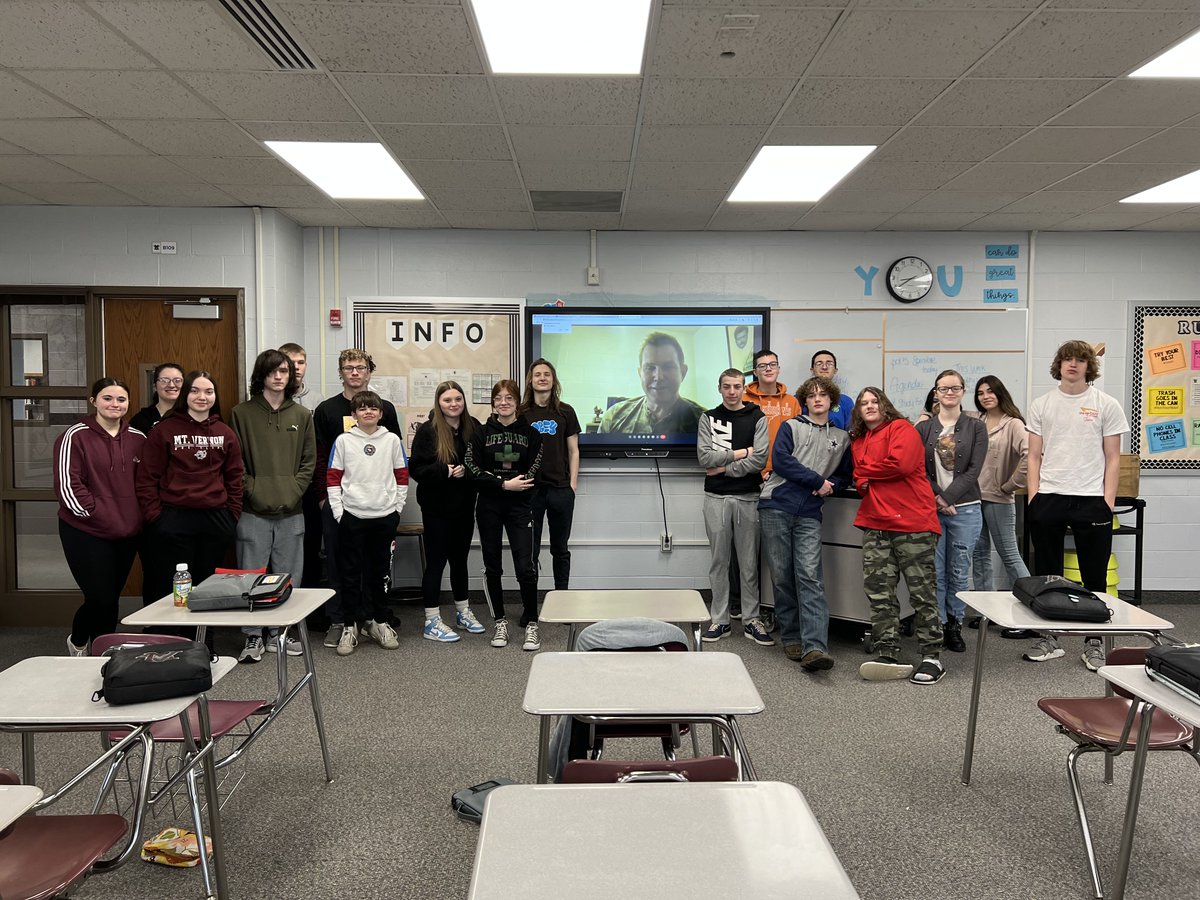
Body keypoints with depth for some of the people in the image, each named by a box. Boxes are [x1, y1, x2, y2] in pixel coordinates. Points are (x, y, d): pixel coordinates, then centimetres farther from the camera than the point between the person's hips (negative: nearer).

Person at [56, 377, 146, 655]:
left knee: (111, 598, 12)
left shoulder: (138, 439, 7)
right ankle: (77, 642, 25)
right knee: (101, 599, -4)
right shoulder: (75, 436, -7)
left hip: (127, 532, 5)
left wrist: (137, 517, 4)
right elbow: (67, 484, -12)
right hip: (86, 532, -5)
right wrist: (94, 514, -15)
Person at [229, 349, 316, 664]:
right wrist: (254, 491, -10)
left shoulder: (301, 415, 10)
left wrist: (294, 491, -3)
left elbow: (309, 461, 9)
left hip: (291, 511, 3)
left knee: (288, 578, 9)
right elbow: (234, 461, 0)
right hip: (253, 511, -3)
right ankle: (253, 637, 13)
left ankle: (279, 633, 22)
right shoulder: (242, 413, 2)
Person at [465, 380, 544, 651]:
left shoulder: (530, 433, 2)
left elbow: (533, 473, -5)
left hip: (519, 506, -1)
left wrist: (492, 476, -10)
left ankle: (531, 623, 6)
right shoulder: (481, 433, 4)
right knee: (492, 566, 8)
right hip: (488, 506, 1)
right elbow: (472, 470, -5)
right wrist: (504, 484, -16)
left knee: (525, 566, -7)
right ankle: (500, 621, 21)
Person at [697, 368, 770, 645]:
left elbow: (760, 459, -10)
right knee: (719, 562, 6)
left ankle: (751, 620, 14)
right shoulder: (709, 418, 8)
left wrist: (724, 468, -8)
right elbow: (705, 457, -6)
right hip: (716, 498, 1)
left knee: (749, 563, 5)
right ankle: (720, 620, 14)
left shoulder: (757, 418, 3)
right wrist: (740, 452, -7)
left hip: (748, 497, -1)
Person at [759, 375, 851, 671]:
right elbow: (781, 460, -6)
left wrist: (830, 486, -2)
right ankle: (791, 638, 13)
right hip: (776, 507, -1)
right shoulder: (790, 427, 9)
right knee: (782, 577, 2)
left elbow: (845, 474, 21)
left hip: (809, 515, 1)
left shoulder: (841, 438, 18)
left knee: (809, 576, -13)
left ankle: (814, 648, -20)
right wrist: (818, 481, -6)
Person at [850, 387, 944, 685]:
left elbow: (900, 464, -16)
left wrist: (865, 471, -2)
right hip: (875, 525, 7)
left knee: (922, 593, 1)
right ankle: (888, 656, 8)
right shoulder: (857, 441, 20)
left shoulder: (902, 428, -2)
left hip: (913, 522, -7)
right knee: (879, 591, 3)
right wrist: (863, 482, -2)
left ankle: (932, 657, 9)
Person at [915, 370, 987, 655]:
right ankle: (938, 626, 11)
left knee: (959, 573, 5)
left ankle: (955, 626, 17)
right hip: (930, 508, 1)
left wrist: (947, 498, -12)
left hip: (965, 508, 0)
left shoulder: (976, 427, 5)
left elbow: (973, 470, -4)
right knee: (935, 572, 1)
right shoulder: (923, 428, 8)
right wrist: (937, 498, -12)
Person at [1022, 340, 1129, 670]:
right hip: (1048, 498, 2)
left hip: (1091, 499, -2)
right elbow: (1034, 456, 8)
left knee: (1094, 577, 5)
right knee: (1046, 574, 8)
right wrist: (1033, 497, -1)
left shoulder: (1107, 405, 3)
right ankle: (1049, 639, 19)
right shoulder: (1041, 405, 8)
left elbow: (1112, 459, 2)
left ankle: (1093, 642, 17)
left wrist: (1108, 502, -6)